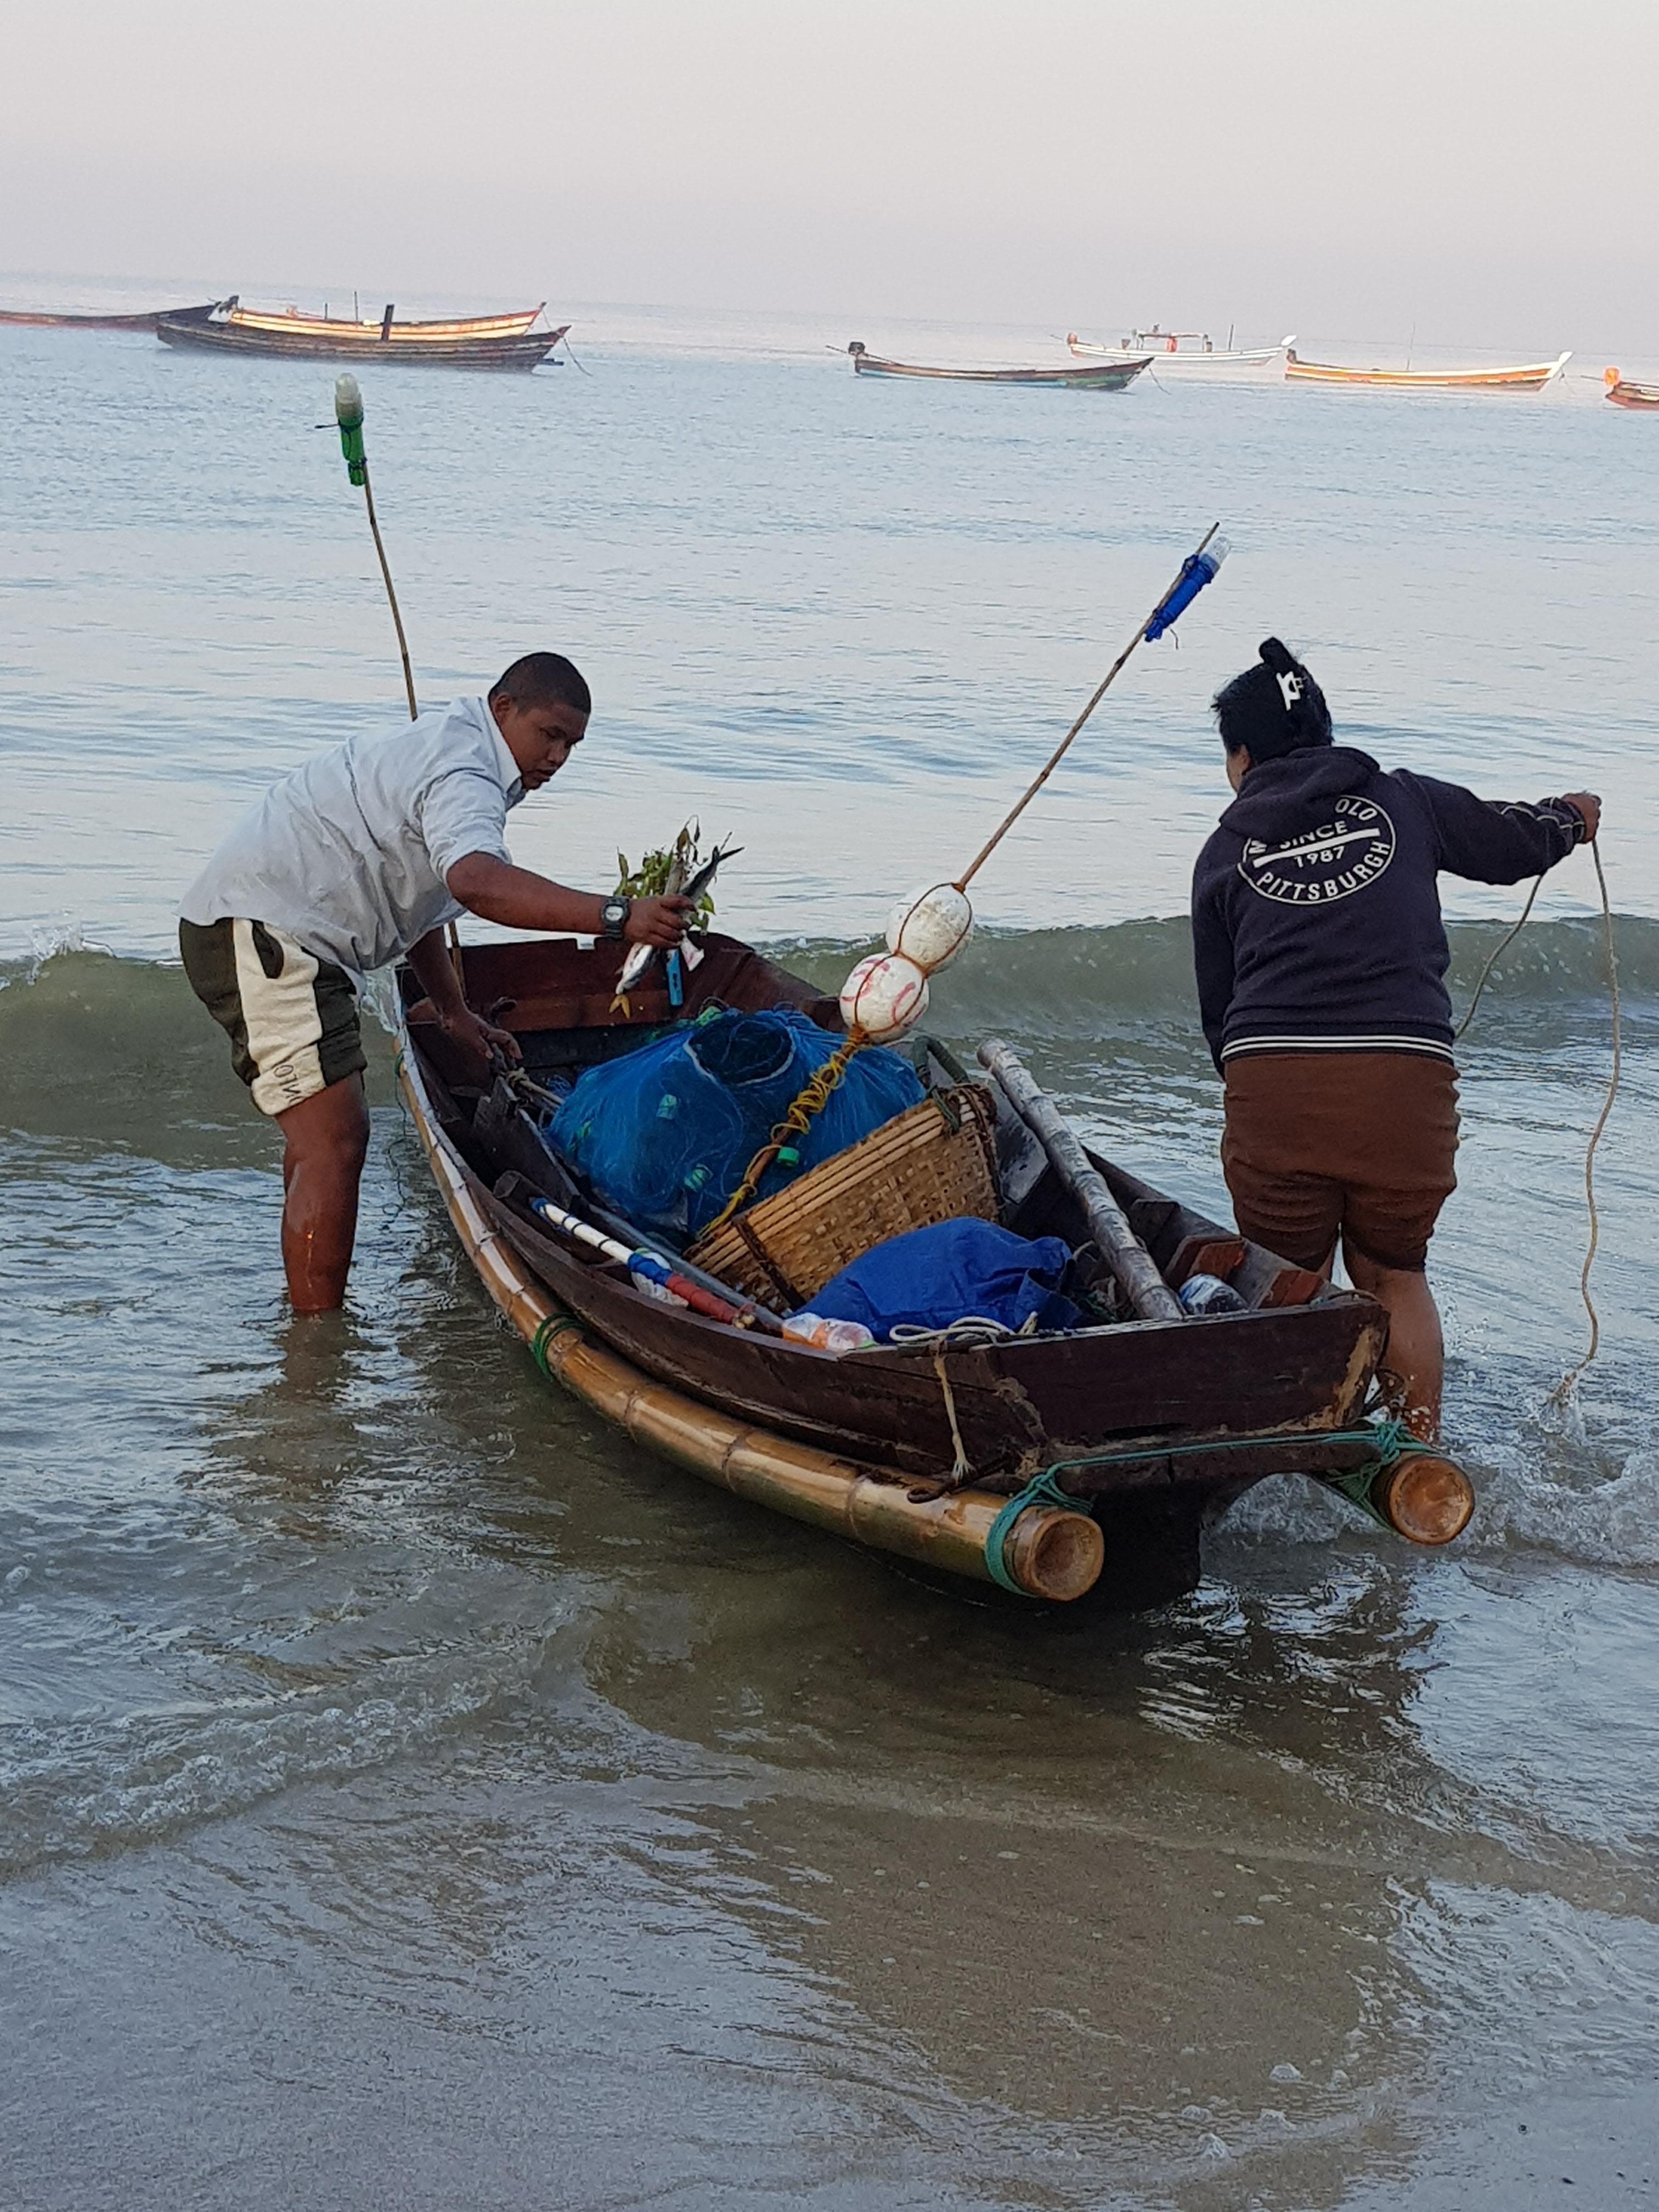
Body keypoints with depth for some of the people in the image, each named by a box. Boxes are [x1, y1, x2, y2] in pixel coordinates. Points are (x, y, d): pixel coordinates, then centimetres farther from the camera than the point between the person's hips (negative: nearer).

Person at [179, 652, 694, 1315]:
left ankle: (305, 1315, 35)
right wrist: (616, 917, -48)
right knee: (334, 1142, -17)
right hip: (259, 931, -12)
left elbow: (416, 899, 30)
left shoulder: (450, 749, 18)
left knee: (324, 1132, 23)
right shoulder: (465, 773, -17)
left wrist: (457, 1016, 30)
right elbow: (475, 882, -40)